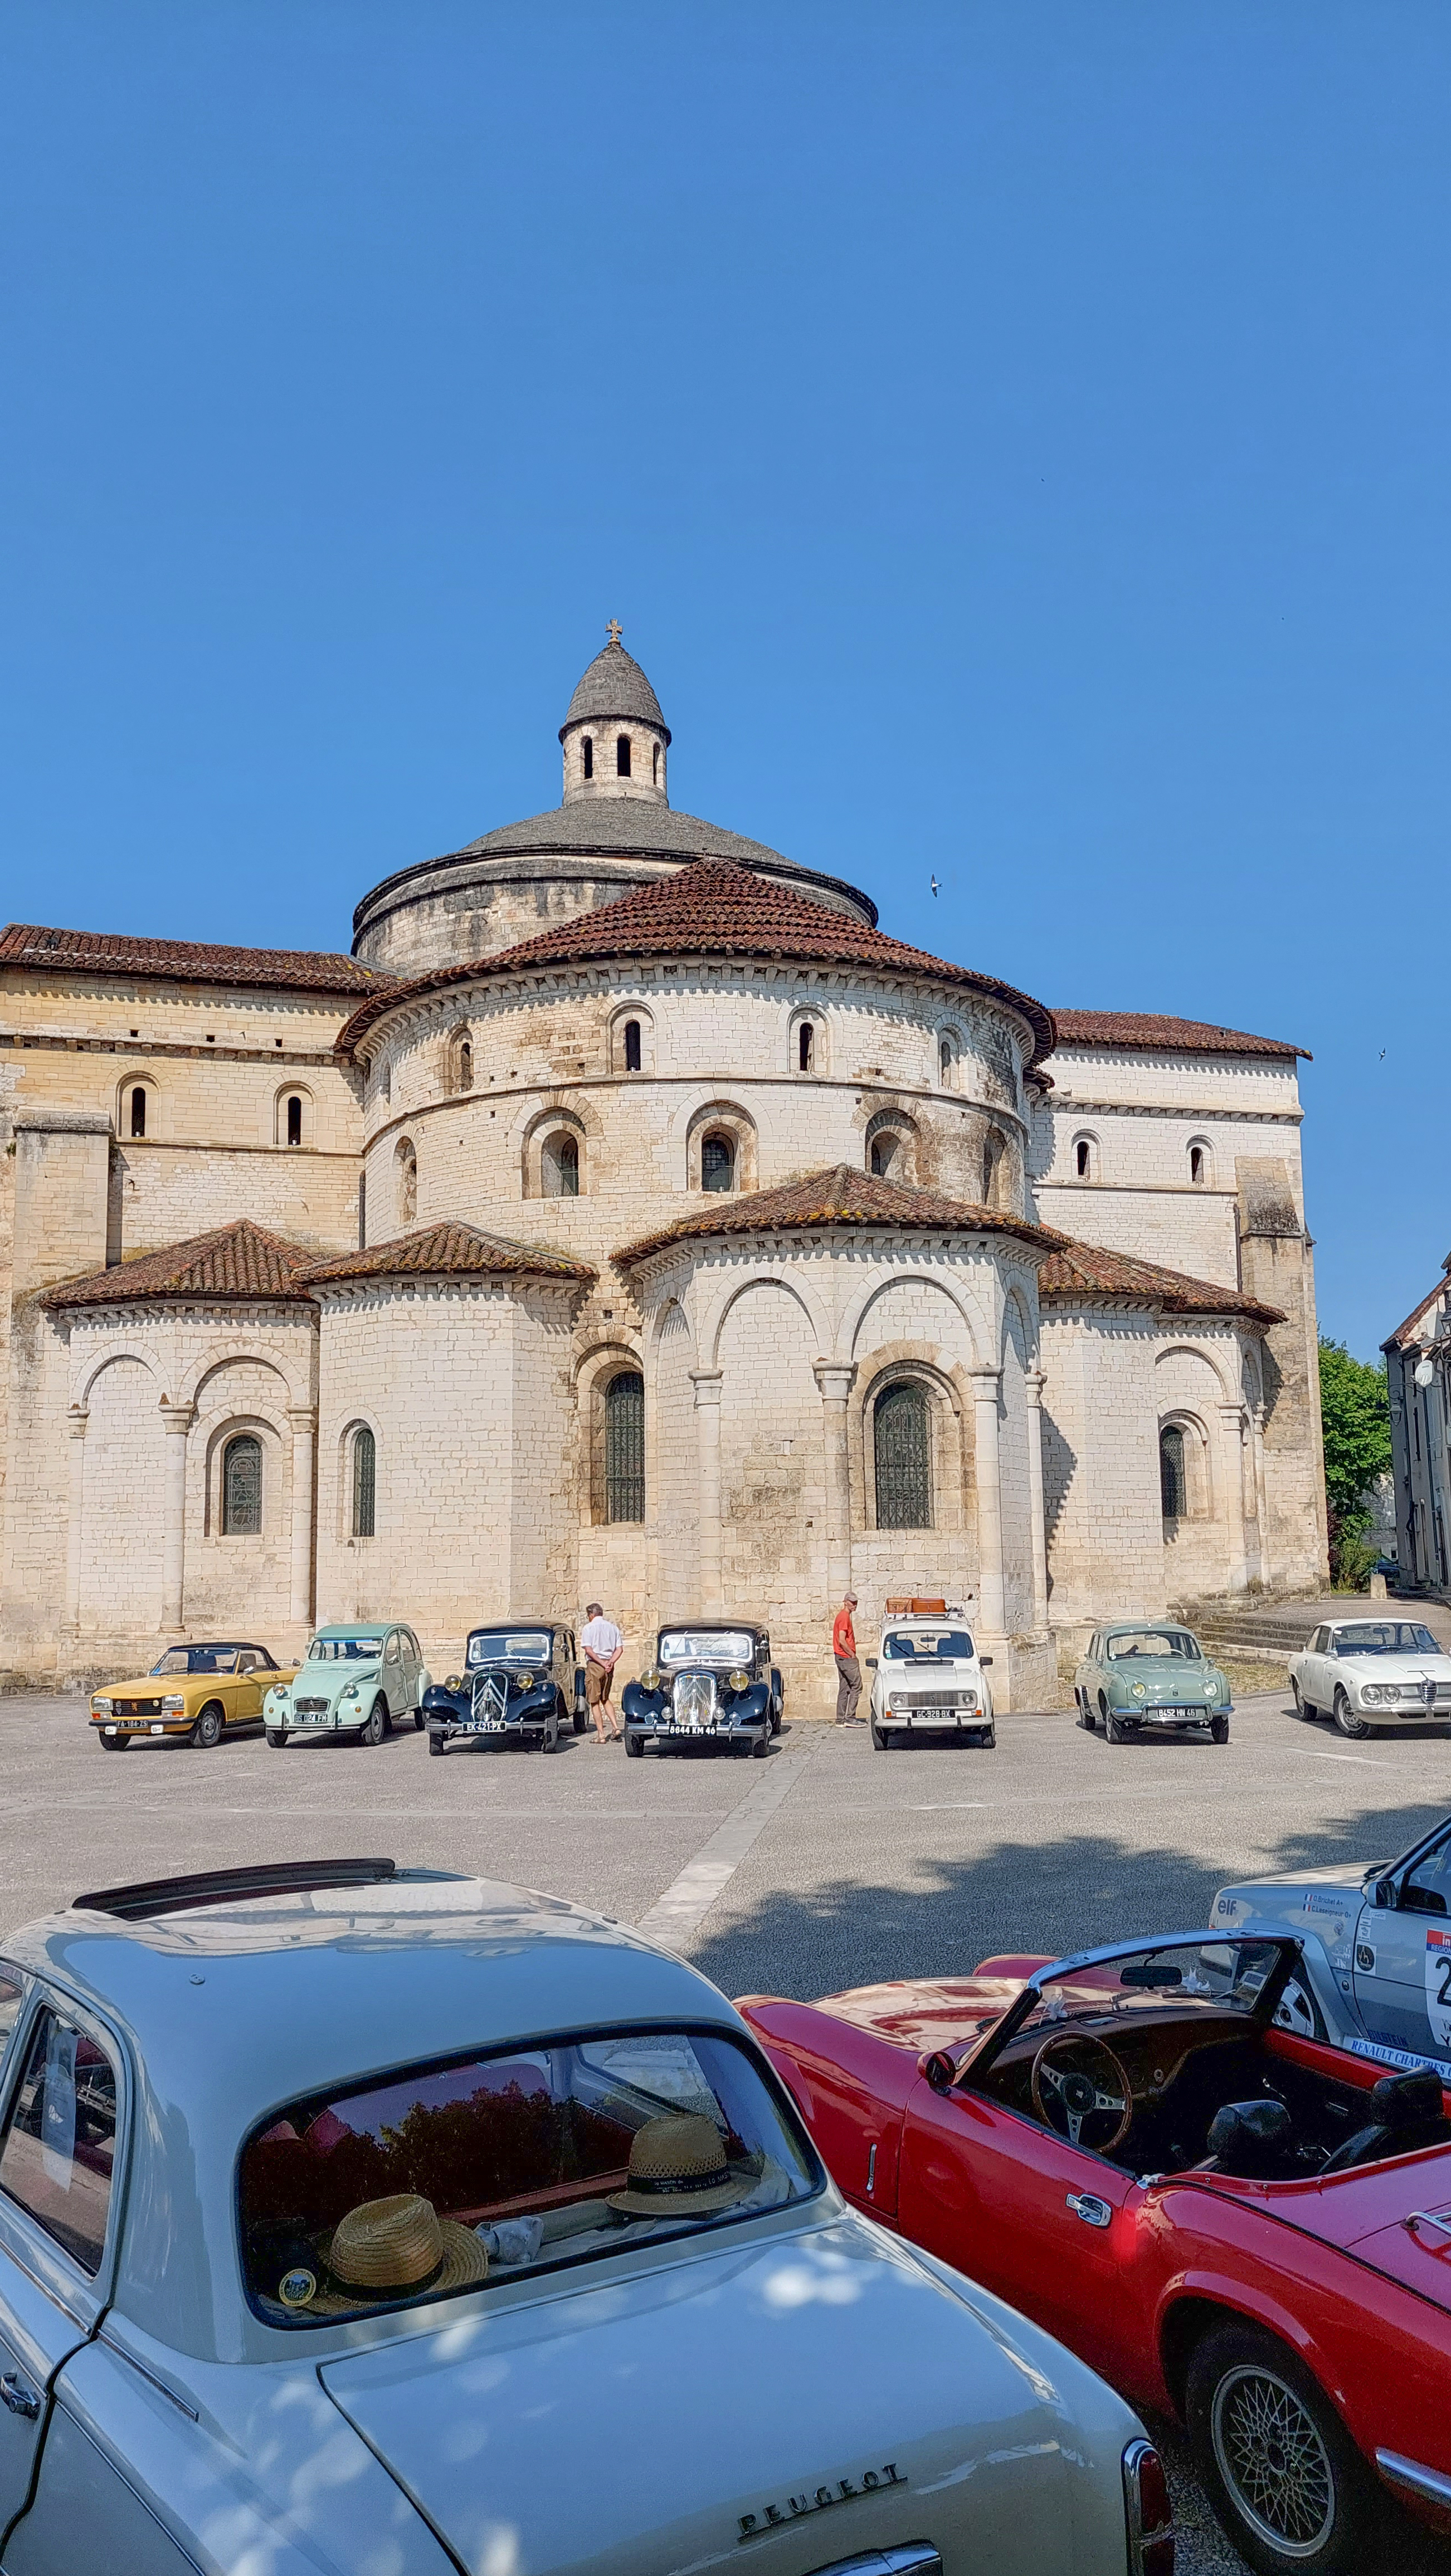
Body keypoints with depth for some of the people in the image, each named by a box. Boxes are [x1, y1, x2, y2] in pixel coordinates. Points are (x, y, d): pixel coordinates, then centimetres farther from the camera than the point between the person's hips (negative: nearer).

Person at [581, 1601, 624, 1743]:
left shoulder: (589, 1628, -4)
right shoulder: (613, 1627, 12)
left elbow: (589, 1650, -14)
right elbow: (620, 1649, 4)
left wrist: (602, 1663, -11)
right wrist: (610, 1662, -6)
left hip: (594, 1665, -5)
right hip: (609, 1667, 5)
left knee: (595, 1702, 2)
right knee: (605, 1699, 19)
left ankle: (601, 1735, -1)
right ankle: (615, 1728, 5)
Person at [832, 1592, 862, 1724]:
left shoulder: (843, 1616, 17)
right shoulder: (845, 1617, -14)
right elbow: (842, 1641, -20)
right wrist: (852, 1654, -12)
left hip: (841, 1657, 10)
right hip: (846, 1657, -10)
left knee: (844, 1689, 10)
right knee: (857, 1686, -8)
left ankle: (841, 1720, 11)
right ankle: (850, 1718, -10)